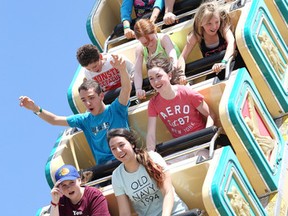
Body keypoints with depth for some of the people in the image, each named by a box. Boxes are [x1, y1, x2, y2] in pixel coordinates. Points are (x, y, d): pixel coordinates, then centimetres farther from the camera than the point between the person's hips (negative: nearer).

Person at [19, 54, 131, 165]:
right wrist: (35, 108, 1)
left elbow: (126, 89, -18)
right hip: (103, 166, 4)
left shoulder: (115, 109, 0)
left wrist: (122, 69, -40)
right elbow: (54, 120, 18)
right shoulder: (85, 119, 14)